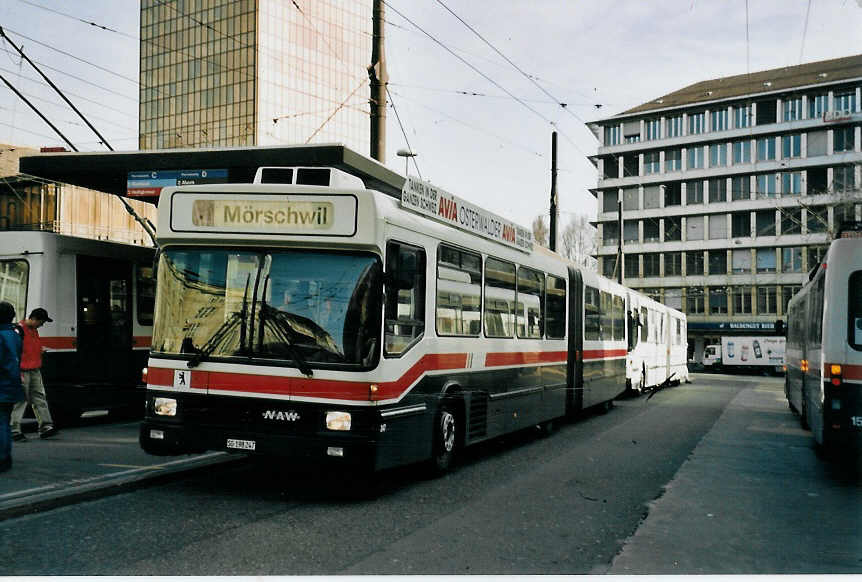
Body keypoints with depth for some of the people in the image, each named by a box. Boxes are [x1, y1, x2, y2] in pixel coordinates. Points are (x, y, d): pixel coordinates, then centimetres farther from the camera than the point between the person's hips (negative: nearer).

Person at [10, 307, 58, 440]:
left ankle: (45, 426, 4)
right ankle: (14, 430, 5)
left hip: (35, 371, 8)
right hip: (23, 371, -8)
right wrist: (18, 373, -18)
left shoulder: (34, 330, 15)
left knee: (40, 398, 4)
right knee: (20, 401, -3)